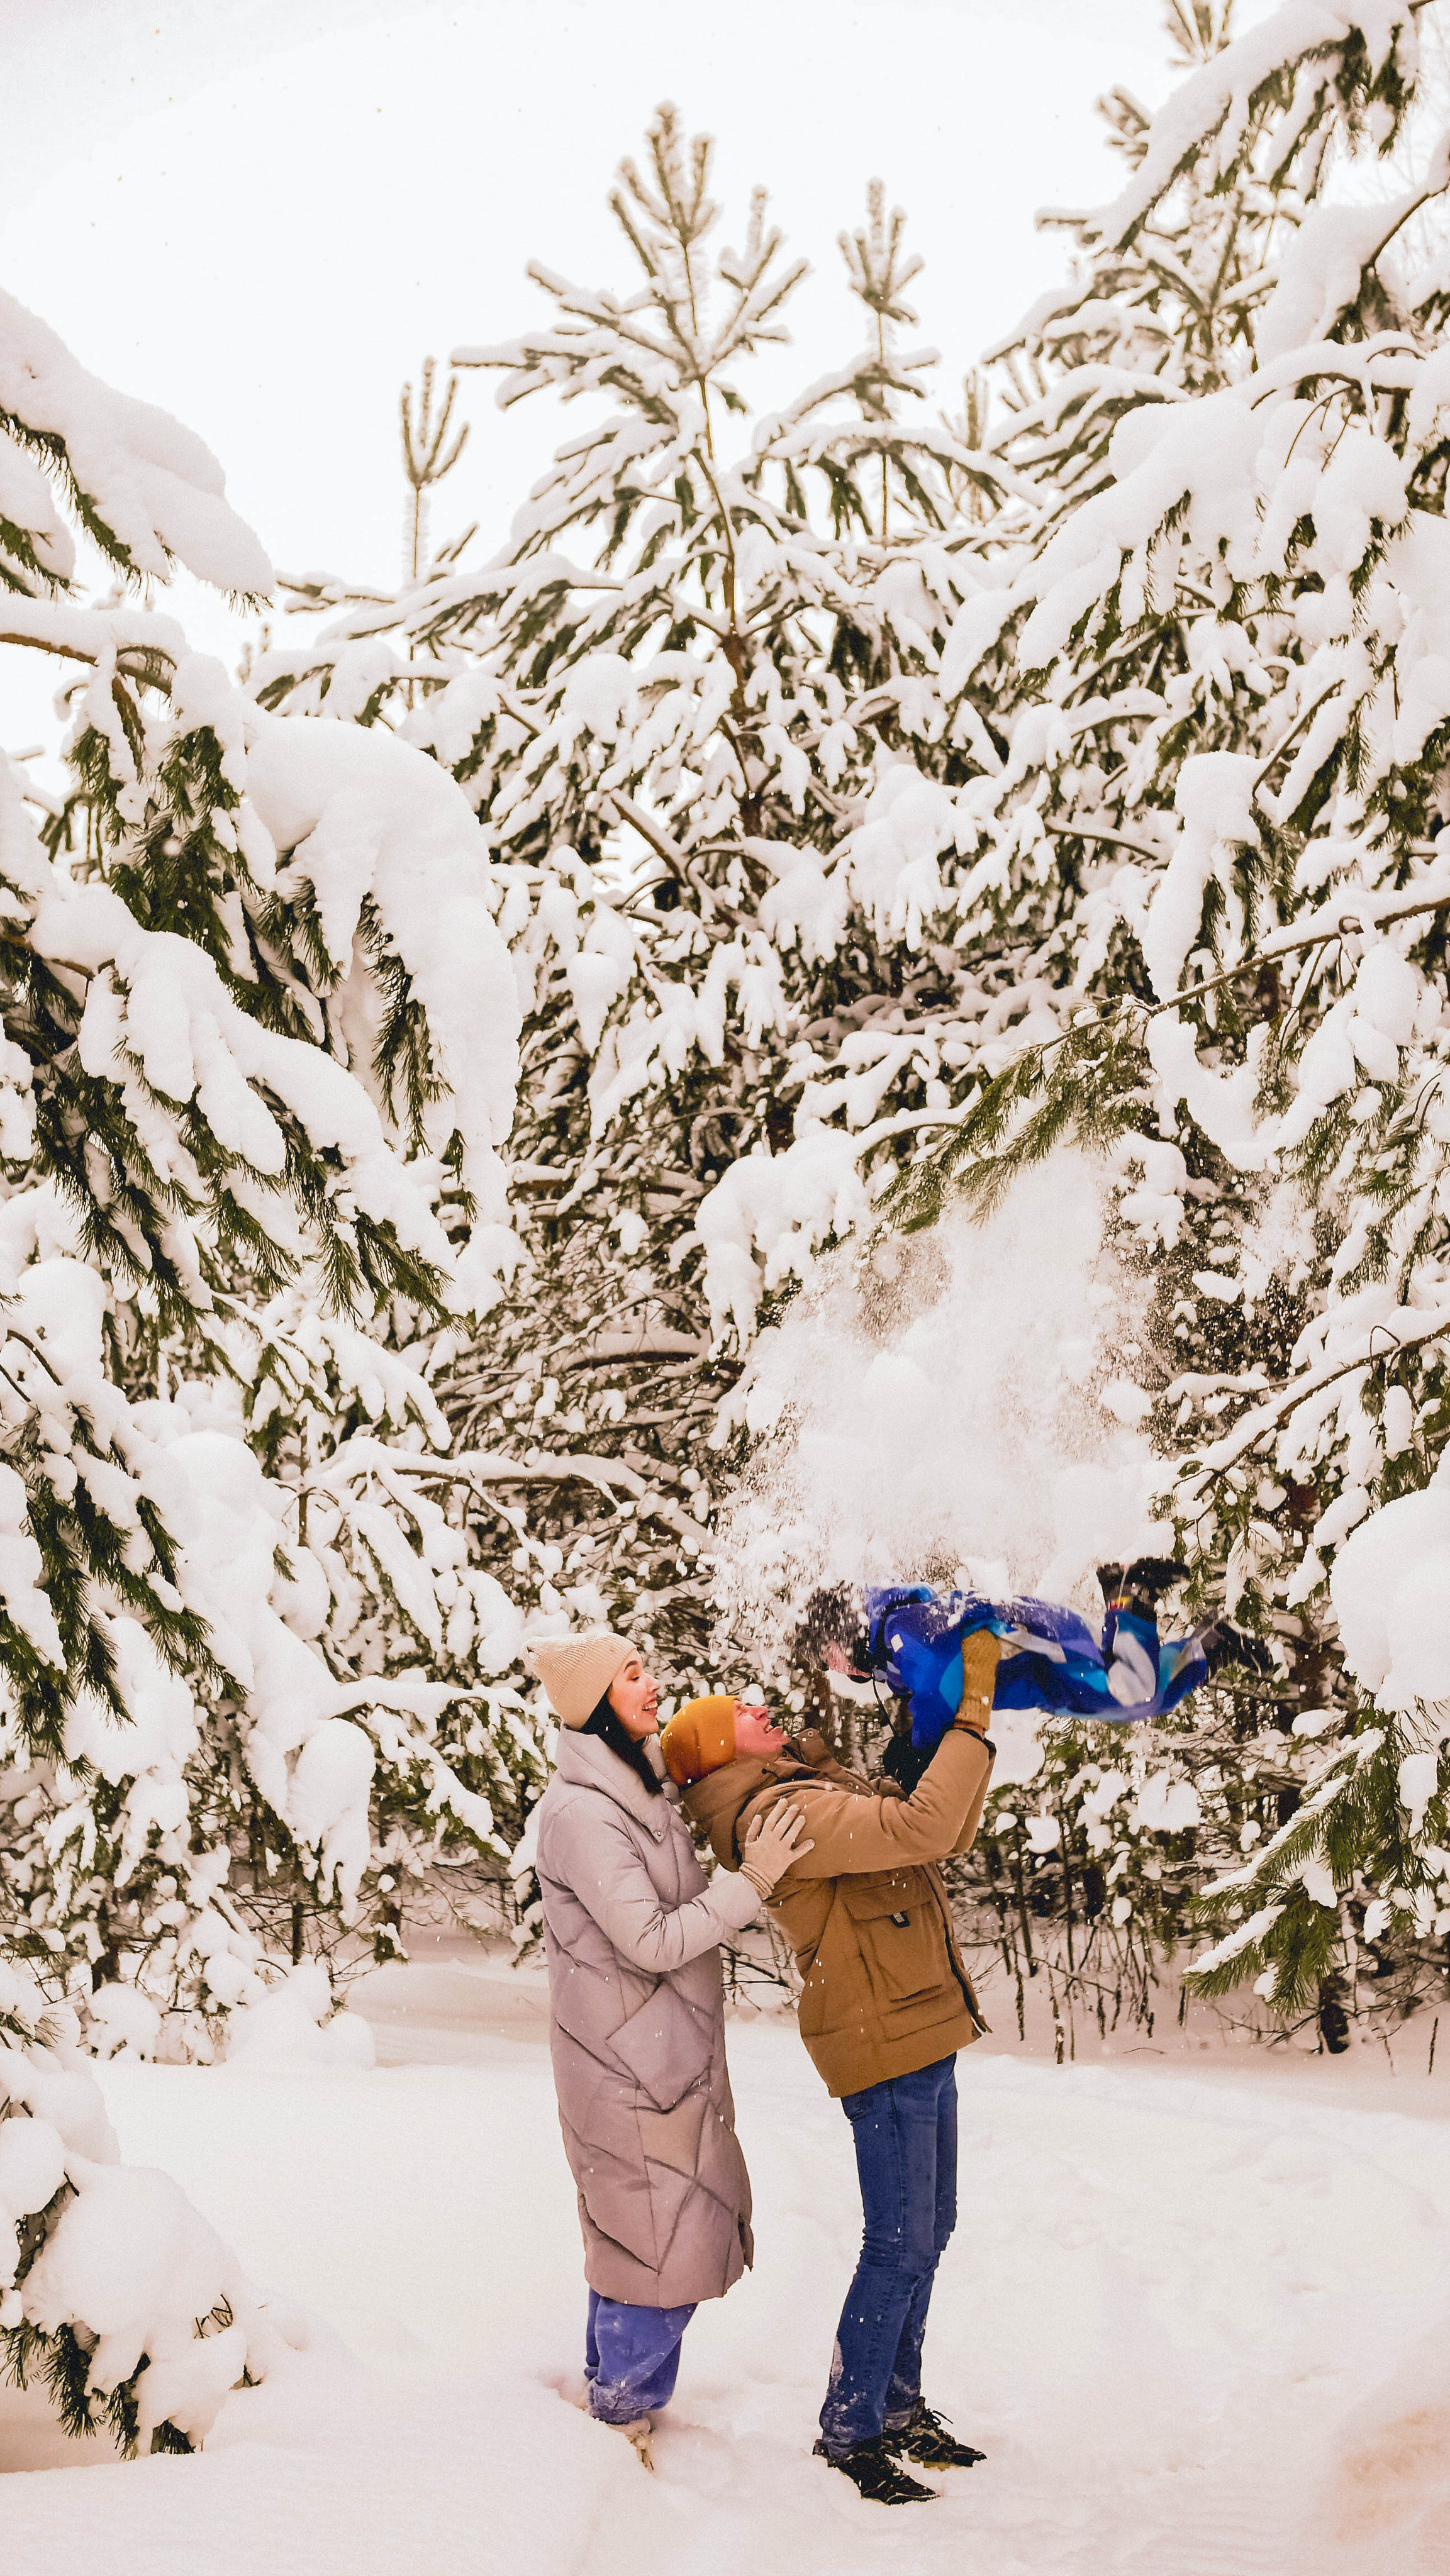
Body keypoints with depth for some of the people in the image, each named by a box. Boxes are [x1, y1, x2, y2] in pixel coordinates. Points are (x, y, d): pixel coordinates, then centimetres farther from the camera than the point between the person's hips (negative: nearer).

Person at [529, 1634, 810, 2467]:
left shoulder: (646, 1787, 8)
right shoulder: (580, 1813, -21)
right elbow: (651, 1941, -23)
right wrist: (751, 1882, -23)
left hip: (670, 2054, 9)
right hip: (628, 2063, -9)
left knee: (643, 2238, 18)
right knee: (660, 2249, -1)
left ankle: (616, 2397, 32)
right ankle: (625, 2419, 15)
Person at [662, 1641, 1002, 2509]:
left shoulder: (816, 1794, 15)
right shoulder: (777, 1812, -17)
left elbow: (948, 1837, 19)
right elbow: (922, 1830, -27)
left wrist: (968, 1717, 10)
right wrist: (972, 1718, -20)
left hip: (925, 2036, 10)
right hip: (884, 2046, -10)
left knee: (927, 2235, 16)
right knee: (900, 2246, -6)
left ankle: (899, 2406, 28)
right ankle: (848, 2432, 6)